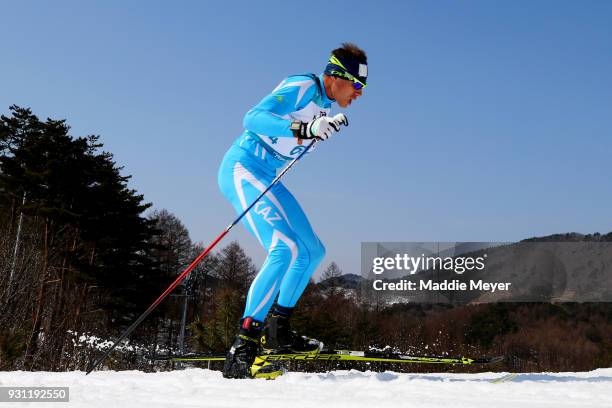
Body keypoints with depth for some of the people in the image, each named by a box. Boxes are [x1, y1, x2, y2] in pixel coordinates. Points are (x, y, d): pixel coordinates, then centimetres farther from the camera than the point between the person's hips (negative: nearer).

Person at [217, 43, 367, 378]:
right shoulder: (303, 87, -13)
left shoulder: (325, 105, 15)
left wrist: (325, 128, 30)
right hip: (243, 169, -10)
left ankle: (277, 330, 18)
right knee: (285, 249, -26)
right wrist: (303, 129, -34)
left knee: (313, 251, 11)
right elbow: (252, 118, -26)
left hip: (267, 179, 10)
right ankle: (241, 350, -27)